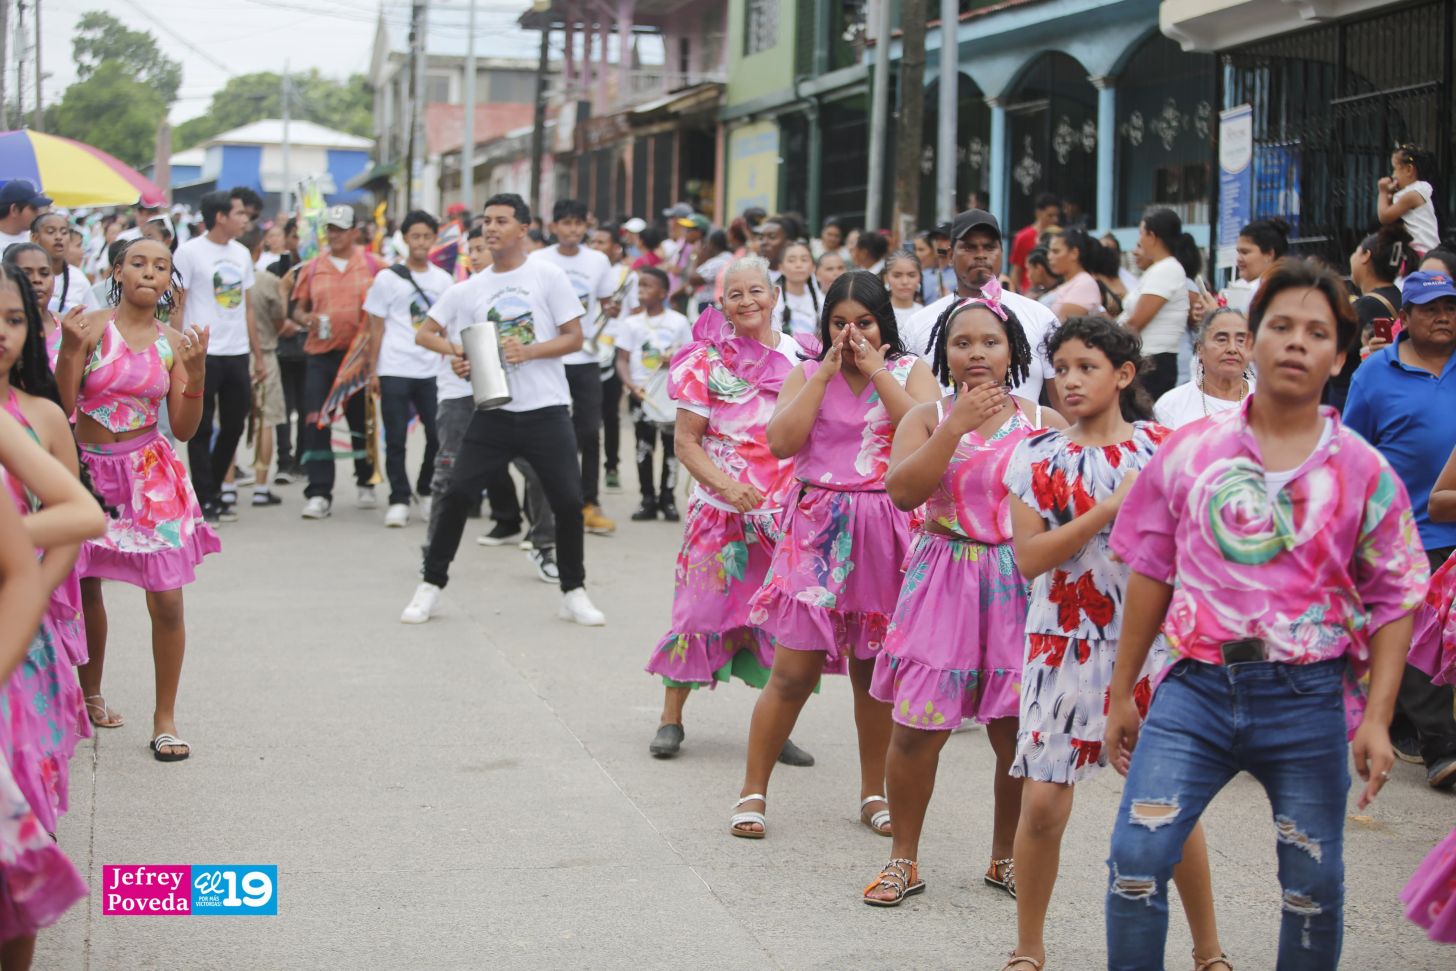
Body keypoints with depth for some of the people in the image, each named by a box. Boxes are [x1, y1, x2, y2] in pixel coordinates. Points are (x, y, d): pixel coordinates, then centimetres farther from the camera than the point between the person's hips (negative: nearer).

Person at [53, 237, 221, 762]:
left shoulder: (173, 342, 1)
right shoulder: (90, 327, -7)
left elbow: (184, 429, 0)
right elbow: (60, 408, -10)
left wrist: (196, 373, -13)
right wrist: (70, 350, -23)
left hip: (149, 474, 1)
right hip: (89, 468, -1)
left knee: (167, 600, -5)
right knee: (84, 587, 10)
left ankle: (165, 718, 6)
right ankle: (89, 692, 34)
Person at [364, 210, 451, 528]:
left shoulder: (443, 280, 9)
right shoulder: (388, 278, 1)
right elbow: (377, 328, 2)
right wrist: (374, 371, -3)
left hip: (432, 371, 3)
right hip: (395, 371, -3)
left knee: (439, 435, 2)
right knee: (396, 439, -1)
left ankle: (425, 490, 23)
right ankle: (399, 500, 8)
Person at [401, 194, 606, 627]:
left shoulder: (548, 275, -1)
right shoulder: (469, 289, 7)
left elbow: (574, 337, -2)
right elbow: (428, 332, 15)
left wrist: (529, 351, -17)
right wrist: (456, 356, -6)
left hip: (546, 411, -2)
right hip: (493, 411, 2)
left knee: (568, 501, -2)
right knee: (456, 494, -3)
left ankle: (574, 592, 15)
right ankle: (431, 585, 10)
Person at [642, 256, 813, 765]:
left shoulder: (801, 357, 6)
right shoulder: (708, 361, -2)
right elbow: (685, 442, -4)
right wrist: (726, 485, -18)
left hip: (787, 512, 3)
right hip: (720, 509, -2)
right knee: (702, 605, 1)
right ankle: (671, 719, 13)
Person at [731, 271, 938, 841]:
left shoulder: (910, 371, 5)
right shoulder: (806, 374, 7)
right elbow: (781, 441, -9)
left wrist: (876, 370, -11)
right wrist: (826, 371, -8)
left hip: (883, 533, 0)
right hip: (816, 531, 0)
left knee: (874, 670, 9)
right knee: (793, 671, -3)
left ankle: (873, 793, 23)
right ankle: (752, 791, 8)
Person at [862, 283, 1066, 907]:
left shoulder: (1043, 423, 4)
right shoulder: (928, 417, 4)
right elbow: (903, 490, -13)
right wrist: (960, 424, -17)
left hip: (1017, 590, 0)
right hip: (942, 586, 0)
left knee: (1017, 733, 2)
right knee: (915, 730, -2)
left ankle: (1006, 858, 22)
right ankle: (904, 860, 14)